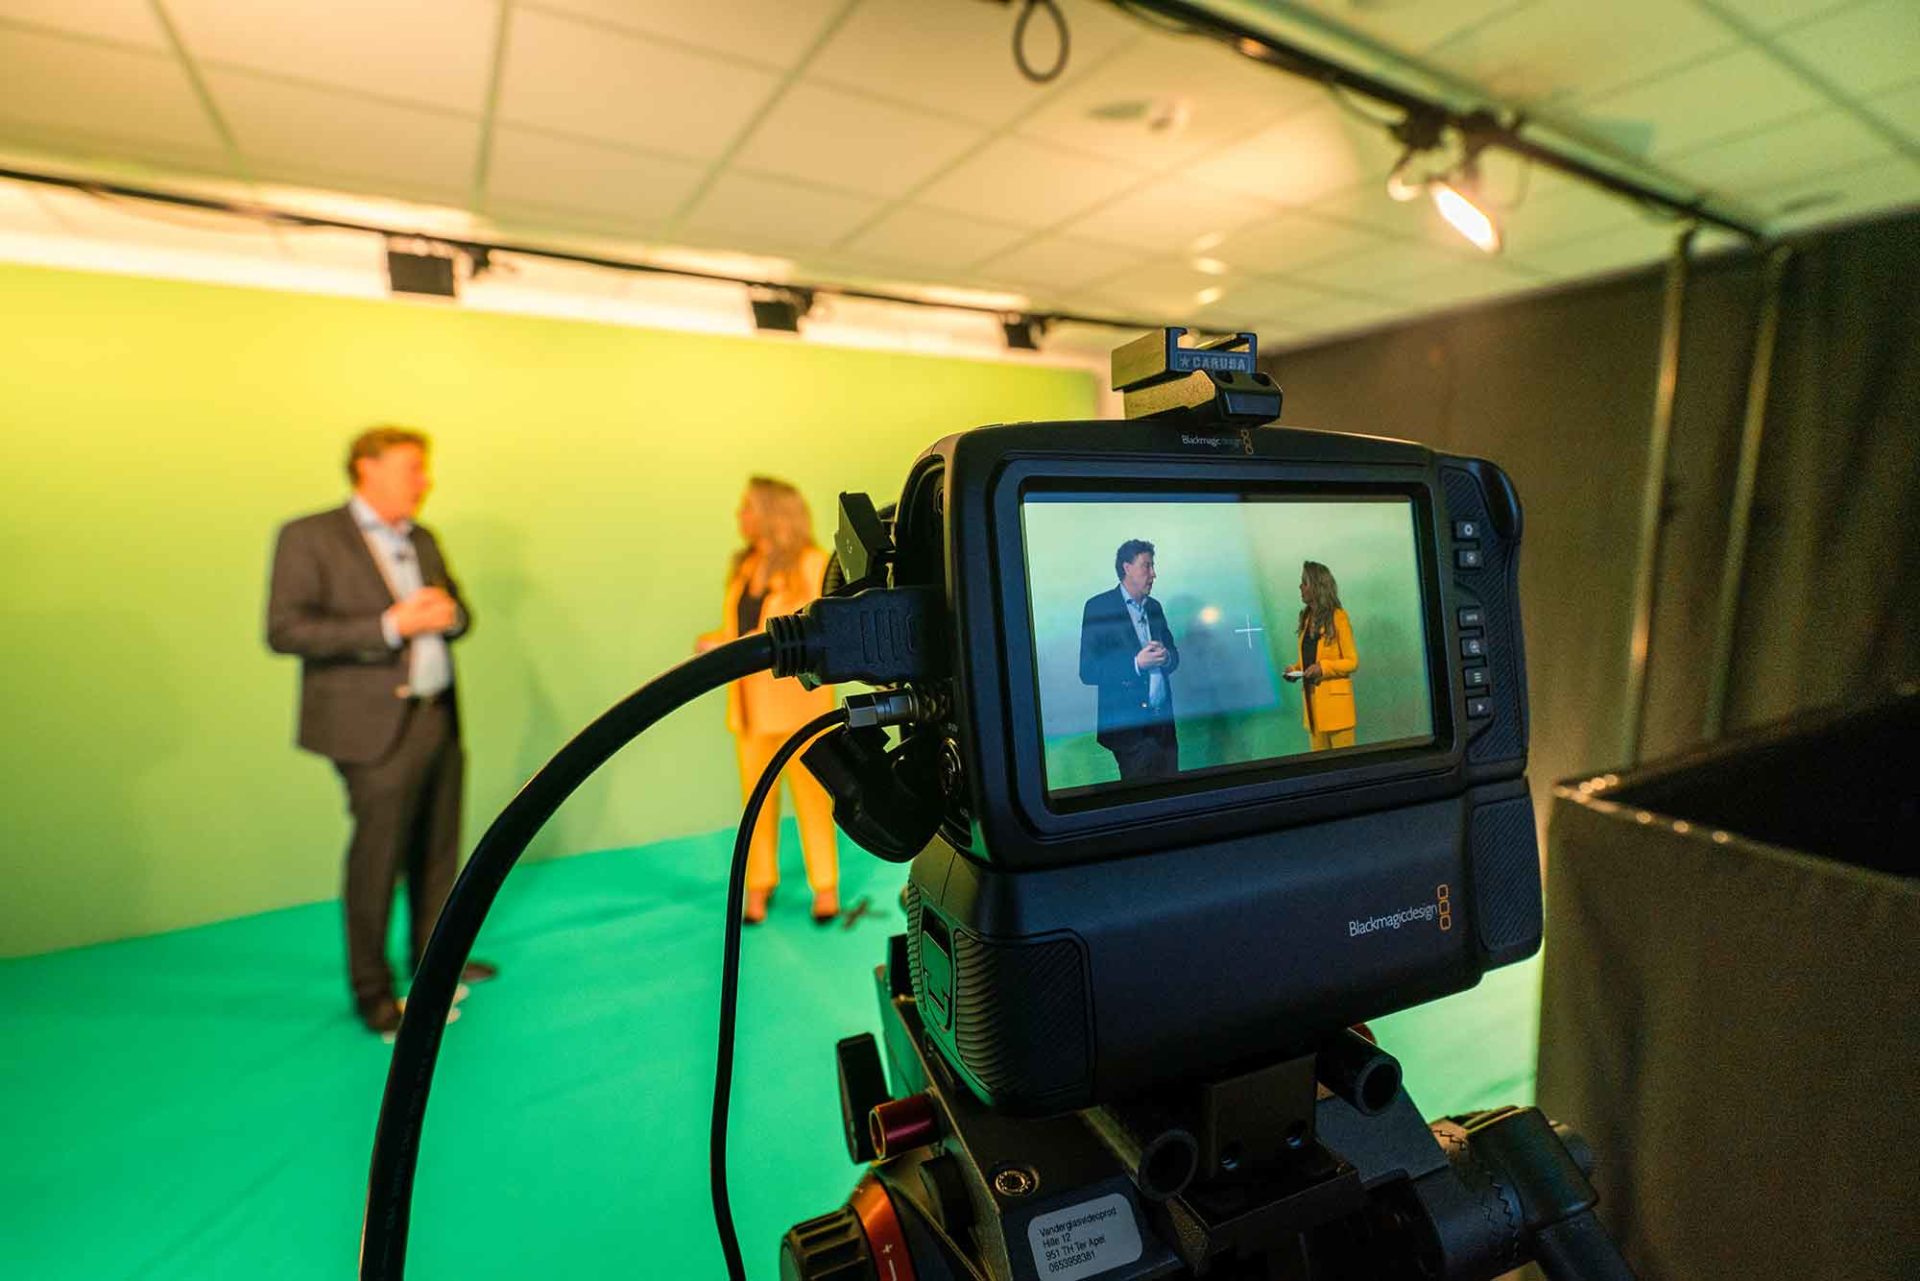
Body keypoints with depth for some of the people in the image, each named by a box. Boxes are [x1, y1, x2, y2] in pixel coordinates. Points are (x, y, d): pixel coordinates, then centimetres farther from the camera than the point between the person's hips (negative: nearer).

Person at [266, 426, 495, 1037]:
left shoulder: (422, 541, 13)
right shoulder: (309, 537, -6)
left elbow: (457, 614, 19)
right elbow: (284, 631, -14)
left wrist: (450, 614, -5)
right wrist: (390, 625, -21)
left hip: (440, 721, 6)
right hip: (377, 728, -6)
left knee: (438, 852, 15)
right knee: (377, 859, 3)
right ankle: (372, 989, 21)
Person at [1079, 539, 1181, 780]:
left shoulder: (1154, 606, 16)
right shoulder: (1098, 607, -5)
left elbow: (1173, 654, 19)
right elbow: (1088, 672, -11)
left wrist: (1165, 657, -5)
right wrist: (1137, 663, -20)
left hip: (1163, 718, 6)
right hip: (1126, 722, -6)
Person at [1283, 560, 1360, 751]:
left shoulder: (1338, 617, -7)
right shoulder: (1306, 618, 12)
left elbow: (1352, 661, -7)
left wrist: (1323, 667, -21)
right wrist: (1294, 669, 1)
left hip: (1335, 700, -6)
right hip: (1311, 700, 6)